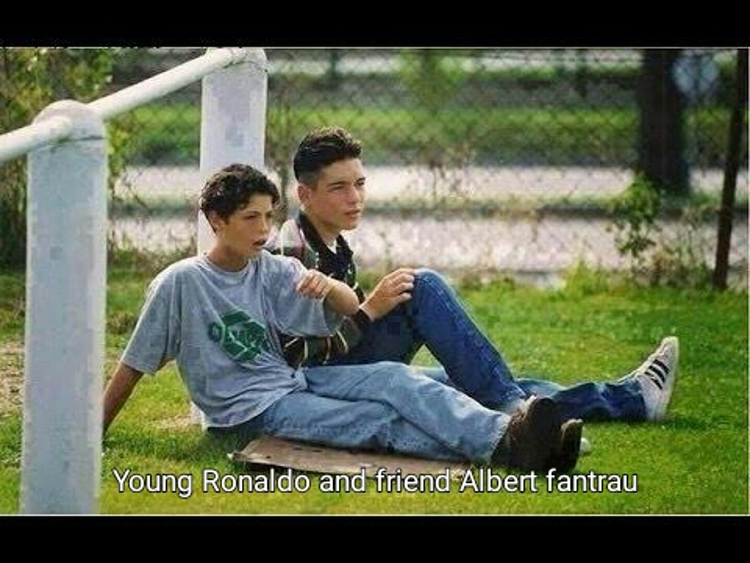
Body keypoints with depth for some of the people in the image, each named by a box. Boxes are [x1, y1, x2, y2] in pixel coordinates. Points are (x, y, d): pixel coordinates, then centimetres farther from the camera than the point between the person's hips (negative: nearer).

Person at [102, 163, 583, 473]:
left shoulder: (273, 270, 6)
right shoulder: (181, 283, -9)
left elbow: (349, 309, -3)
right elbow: (133, 366, -4)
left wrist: (328, 287, -27)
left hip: (292, 380, 6)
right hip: (252, 410, -6)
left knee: (392, 377, -19)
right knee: (380, 422, -24)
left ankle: (503, 435, -39)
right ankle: (502, 449, -43)